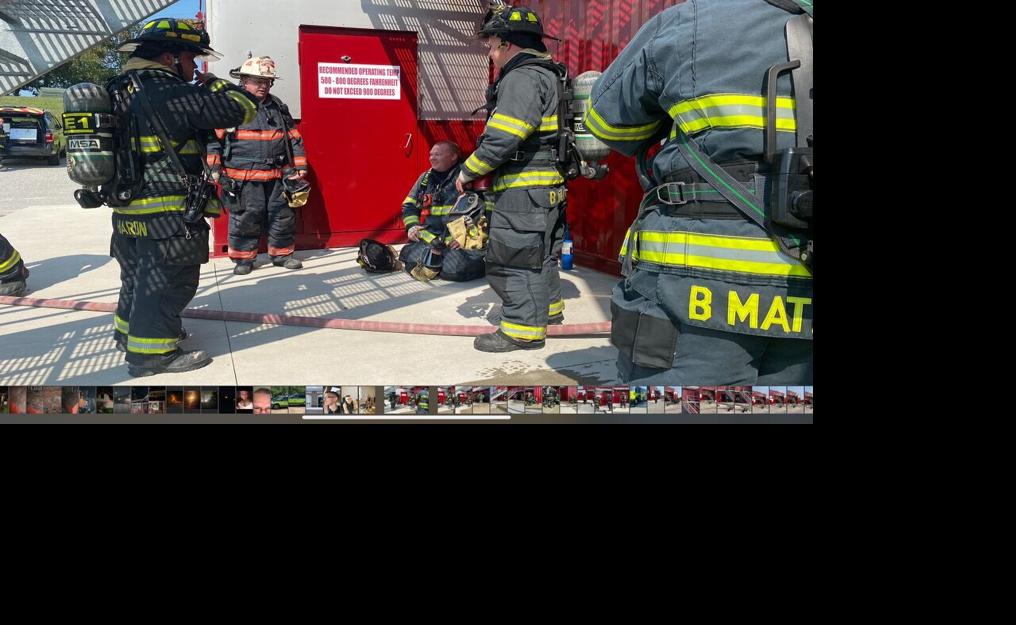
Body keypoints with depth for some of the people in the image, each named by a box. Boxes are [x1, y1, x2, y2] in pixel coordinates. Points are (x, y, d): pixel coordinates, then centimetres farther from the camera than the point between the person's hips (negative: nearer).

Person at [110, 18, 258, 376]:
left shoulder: (121, 92, 10)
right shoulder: (172, 95, -18)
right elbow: (242, 109, -16)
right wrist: (213, 85, 2)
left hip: (127, 212, 9)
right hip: (168, 216, -9)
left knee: (139, 277, 23)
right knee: (168, 283, 1)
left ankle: (129, 331, 38)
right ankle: (151, 353, 7)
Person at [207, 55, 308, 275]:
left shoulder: (278, 107, 13)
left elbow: (294, 139, 17)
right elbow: (213, 139, -3)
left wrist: (300, 166, 11)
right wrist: (215, 168, -9)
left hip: (277, 176, 4)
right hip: (243, 178, -4)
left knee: (283, 215, 7)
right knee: (245, 218, 0)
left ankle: (282, 253, 22)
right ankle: (243, 258, 14)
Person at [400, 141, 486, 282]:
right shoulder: (425, 178, 16)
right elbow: (409, 205, 26)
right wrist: (412, 226, 6)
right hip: (430, 237, 5)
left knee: (454, 269, -30)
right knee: (411, 261, -21)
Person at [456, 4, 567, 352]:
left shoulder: (522, 78, -15)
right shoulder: (547, 75, 17)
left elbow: (502, 139, -24)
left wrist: (468, 172, -11)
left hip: (523, 191, -10)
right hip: (547, 188, 10)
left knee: (513, 258, -4)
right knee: (540, 254, 22)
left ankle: (523, 330, 0)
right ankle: (548, 308, 36)